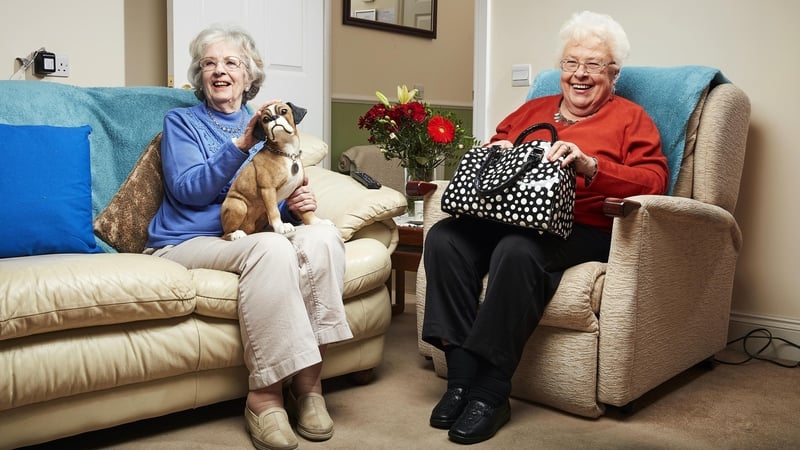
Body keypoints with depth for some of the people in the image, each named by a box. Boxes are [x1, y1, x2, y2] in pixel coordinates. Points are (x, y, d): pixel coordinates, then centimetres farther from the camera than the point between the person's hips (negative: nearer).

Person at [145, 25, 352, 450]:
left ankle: (308, 382, -26)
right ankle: (264, 394, -28)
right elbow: (187, 190, -7)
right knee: (270, 246, -36)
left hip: (247, 239, 4)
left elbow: (277, 204, 18)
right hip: (187, 242, -4)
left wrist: (296, 204, -6)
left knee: (321, 236, -27)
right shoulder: (182, 120, 10)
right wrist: (242, 144, -17)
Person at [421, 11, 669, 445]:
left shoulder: (631, 119, 12)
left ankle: (491, 393, -27)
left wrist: (589, 166, -19)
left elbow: (653, 181, -3)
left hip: (581, 229, -5)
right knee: (443, 237, -24)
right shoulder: (534, 109, 27)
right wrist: (496, 150, 4)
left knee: (518, 250, -37)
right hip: (509, 217, 5)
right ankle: (461, 377, -22)